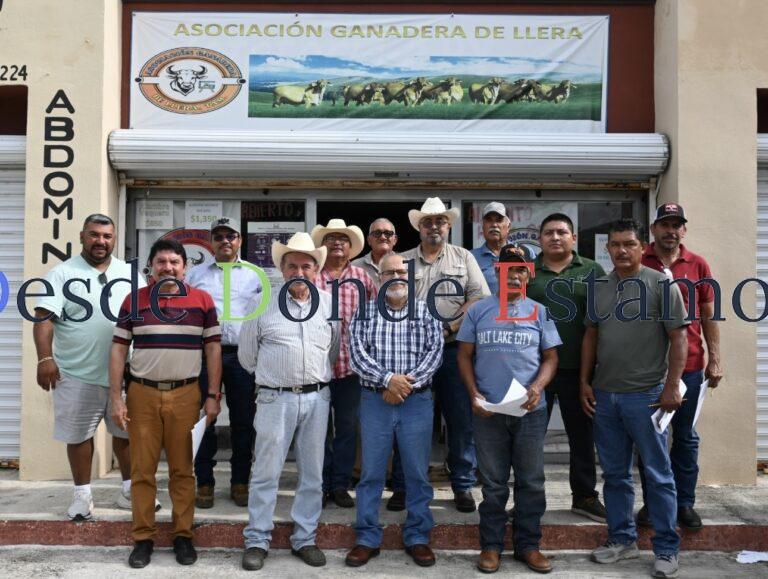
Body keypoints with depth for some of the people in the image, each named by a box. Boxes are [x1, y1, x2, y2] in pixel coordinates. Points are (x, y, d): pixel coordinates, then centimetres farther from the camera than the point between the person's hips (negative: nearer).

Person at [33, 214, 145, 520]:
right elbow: (44, 318, -9)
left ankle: (130, 489, 27)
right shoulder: (62, 273, -2)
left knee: (127, 431, 12)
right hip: (77, 374, -2)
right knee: (79, 434, 8)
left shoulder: (130, 274, 8)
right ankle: (82, 493, 23)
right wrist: (45, 358, -20)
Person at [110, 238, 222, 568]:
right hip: (142, 394, 1)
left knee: (183, 470, 7)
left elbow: (213, 349, 3)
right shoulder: (133, 301, 4)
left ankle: (182, 535, 18)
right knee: (142, 470, 6)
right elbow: (118, 350, 4)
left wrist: (213, 396, -2)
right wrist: (116, 397, -2)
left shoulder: (202, 301, 2)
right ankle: (143, 538, 18)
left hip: (186, 395, -1)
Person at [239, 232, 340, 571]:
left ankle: (304, 539, 23)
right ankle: (257, 540, 17)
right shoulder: (264, 305, -1)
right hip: (276, 398, -2)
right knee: (266, 472, 3)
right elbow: (247, 354, 9)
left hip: (317, 397, 3)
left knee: (312, 474, 10)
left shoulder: (329, 303, 5)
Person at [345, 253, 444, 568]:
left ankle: (417, 537, 21)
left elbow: (435, 352, -4)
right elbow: (357, 353, -6)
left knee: (417, 472, 7)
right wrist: (387, 380, -17)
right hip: (375, 401, 0)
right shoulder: (364, 312, 4)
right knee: (371, 472, 6)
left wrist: (407, 383, -14)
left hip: (417, 401, 0)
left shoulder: (427, 311, 5)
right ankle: (367, 538, 17)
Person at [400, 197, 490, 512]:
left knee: (462, 418, 2)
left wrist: (449, 328, -11)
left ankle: (463, 484, 14)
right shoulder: (403, 260, 10)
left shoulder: (464, 258, 10)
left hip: (453, 349, 0)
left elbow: (480, 298, 0)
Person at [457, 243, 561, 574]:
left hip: (530, 411, 1)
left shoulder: (539, 312, 6)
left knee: (531, 482, 9)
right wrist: (474, 394, -7)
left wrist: (538, 387, -13)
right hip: (488, 411, -1)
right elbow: (465, 355, 5)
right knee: (493, 483, 9)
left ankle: (528, 545, 23)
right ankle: (491, 545, 21)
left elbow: (551, 357, 6)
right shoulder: (478, 311, 5)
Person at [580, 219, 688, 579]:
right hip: (603, 396, 5)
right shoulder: (599, 288, 10)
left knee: (658, 476, 3)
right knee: (615, 474, 14)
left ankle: (666, 550, 16)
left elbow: (679, 338, -6)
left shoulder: (661, 284, -4)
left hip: (646, 396, -5)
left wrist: (671, 386, -12)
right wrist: (585, 382, 10)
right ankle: (622, 539, 27)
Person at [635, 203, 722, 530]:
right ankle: (651, 502, 19)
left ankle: (685, 502, 21)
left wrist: (714, 359, 3)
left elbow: (708, 316, 8)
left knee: (686, 436, 9)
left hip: (689, 365, 1)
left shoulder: (698, 266, 5)